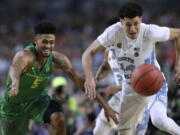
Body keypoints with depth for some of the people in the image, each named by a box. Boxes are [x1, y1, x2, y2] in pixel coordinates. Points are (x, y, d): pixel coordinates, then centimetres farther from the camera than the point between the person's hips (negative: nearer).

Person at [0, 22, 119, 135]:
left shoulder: (57, 59, -18)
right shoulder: (25, 56, -34)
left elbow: (80, 81, -17)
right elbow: (15, 68, -57)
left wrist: (105, 105, -22)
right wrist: (15, 83, -83)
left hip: (38, 99, 3)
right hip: (14, 104, -3)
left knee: (59, 119, -26)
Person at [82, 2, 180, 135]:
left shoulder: (150, 32, -26)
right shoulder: (114, 32, -22)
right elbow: (89, 53, -21)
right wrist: (89, 77, -38)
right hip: (130, 87, 4)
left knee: (159, 120, -28)